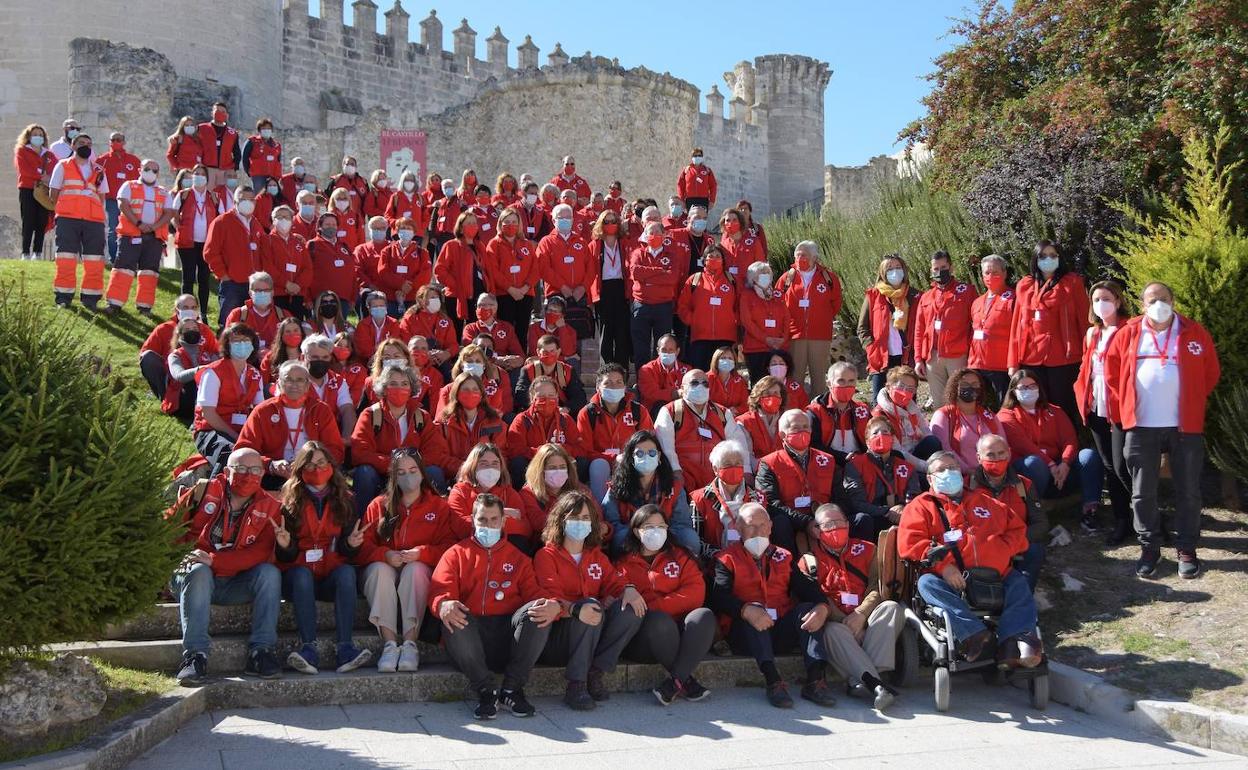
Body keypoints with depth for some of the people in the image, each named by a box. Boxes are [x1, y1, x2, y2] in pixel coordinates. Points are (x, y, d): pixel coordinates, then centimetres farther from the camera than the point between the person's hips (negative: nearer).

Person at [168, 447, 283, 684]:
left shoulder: (269, 507, -1)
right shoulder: (203, 492, -2)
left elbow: (261, 553, -15)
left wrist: (214, 560, -24)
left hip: (235, 587, 1)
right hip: (194, 578, -1)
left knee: (270, 573, -24)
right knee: (199, 572, -34)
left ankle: (260, 652, -26)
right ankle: (195, 654, -37)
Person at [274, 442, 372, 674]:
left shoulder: (343, 502, 10)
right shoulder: (289, 503, 3)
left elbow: (346, 552, 7)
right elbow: (286, 558, -1)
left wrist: (351, 544, -16)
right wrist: (284, 546, -23)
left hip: (331, 573, 1)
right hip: (297, 573, -1)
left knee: (347, 572, -29)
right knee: (302, 575, -33)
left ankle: (345, 648, -39)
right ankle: (309, 648, -42)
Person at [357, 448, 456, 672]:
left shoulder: (439, 506, 9)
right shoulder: (378, 505, 12)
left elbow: (448, 547, -2)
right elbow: (363, 547, 2)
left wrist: (420, 553, -19)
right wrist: (386, 555, -18)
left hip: (420, 569, -1)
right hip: (385, 568, 1)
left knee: (415, 569, -35)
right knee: (379, 569, -33)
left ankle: (410, 644, -42)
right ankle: (389, 644, -42)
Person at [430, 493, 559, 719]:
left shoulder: (518, 558, 24)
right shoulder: (456, 554, 19)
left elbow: (533, 593, 10)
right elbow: (439, 591, 2)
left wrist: (552, 606, -15)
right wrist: (444, 605, -25)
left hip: (508, 631, 1)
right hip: (470, 633, -1)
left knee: (540, 611, -27)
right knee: (452, 619, -34)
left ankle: (512, 689, -19)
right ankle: (485, 692, -23)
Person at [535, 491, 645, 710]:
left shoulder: (597, 556, 19)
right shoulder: (546, 555, -1)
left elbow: (613, 580, 7)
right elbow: (550, 596, -16)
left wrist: (628, 589, -18)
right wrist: (575, 609, -37)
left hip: (593, 639, 5)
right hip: (558, 635, -5)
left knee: (632, 608, -18)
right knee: (592, 604, -33)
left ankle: (596, 673, -18)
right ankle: (576, 686, -30)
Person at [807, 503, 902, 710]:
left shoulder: (866, 549, 18)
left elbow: (877, 585, 4)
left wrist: (860, 614, -15)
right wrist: (845, 621, -18)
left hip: (867, 618, 2)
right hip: (836, 621, -2)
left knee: (891, 608, -27)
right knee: (834, 631, -35)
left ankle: (859, 681, -39)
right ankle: (875, 683, -49)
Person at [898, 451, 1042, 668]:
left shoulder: (986, 503, 28)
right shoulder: (921, 506, 16)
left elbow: (1017, 529, 25)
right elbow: (909, 542, -1)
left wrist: (1003, 549, 2)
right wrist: (942, 565, -14)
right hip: (951, 583, -3)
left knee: (1018, 581, -19)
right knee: (926, 583, -30)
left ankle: (1013, 643, -37)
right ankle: (974, 634, -46)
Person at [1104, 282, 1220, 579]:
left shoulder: (1194, 333, 2)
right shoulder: (1128, 334, 3)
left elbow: (1211, 373, 8)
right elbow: (1112, 372, 11)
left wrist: (1195, 404, 6)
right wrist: (1123, 408, 8)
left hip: (1185, 427, 0)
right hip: (1140, 428, 1)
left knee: (1187, 490, 6)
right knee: (1142, 492, 5)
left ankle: (1187, 549, 17)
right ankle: (1149, 547, 17)